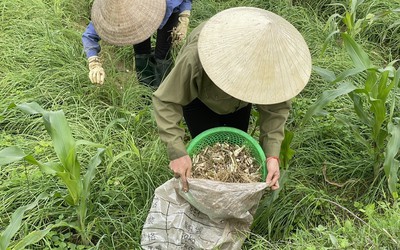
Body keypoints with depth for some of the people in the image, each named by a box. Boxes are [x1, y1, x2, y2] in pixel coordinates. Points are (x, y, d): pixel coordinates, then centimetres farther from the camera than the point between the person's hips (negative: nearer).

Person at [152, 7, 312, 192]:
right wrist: (177, 151, -47)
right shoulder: (196, 58, -48)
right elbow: (166, 101, -37)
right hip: (198, 99, -3)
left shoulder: (273, 62, -38)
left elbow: (276, 107, -27)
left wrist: (272, 154, -40)